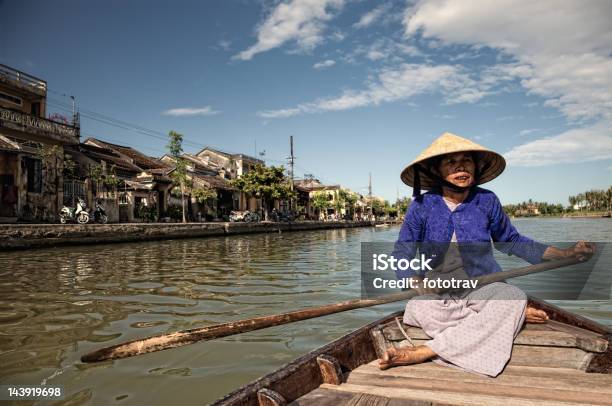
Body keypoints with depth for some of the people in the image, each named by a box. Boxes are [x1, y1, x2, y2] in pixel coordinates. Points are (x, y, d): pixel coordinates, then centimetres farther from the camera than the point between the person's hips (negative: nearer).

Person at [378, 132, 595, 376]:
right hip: (438, 294, -1)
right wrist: (421, 288, -20)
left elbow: (511, 242, 15)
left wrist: (566, 254, 7)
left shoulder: (487, 201, 0)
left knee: (513, 297, -32)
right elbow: (402, 254, -2)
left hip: (483, 289, 1)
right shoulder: (422, 205, -5)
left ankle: (422, 353, -31)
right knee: (419, 309, -34)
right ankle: (514, 316, -17)